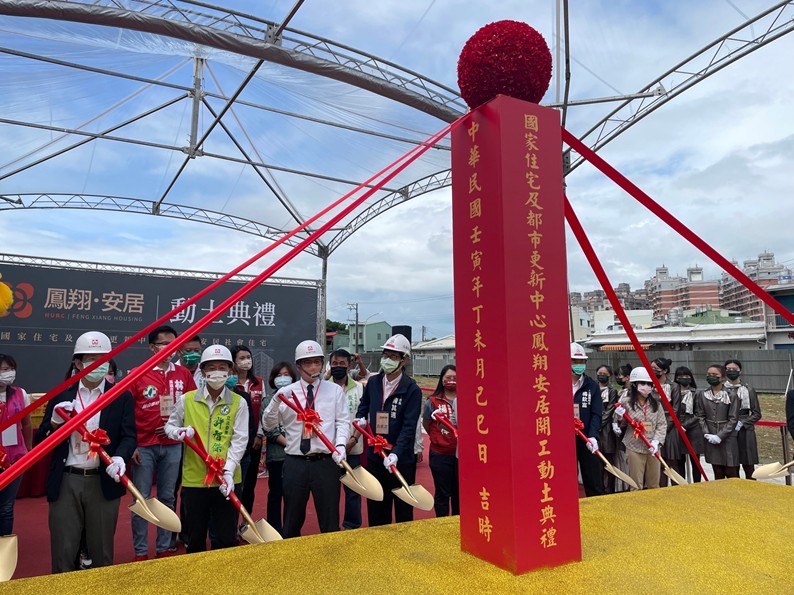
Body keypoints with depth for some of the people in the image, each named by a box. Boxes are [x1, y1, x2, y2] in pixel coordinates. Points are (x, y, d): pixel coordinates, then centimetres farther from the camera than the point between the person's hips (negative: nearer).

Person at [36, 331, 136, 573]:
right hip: (65, 483, 1)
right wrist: (55, 422, -15)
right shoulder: (61, 396, 5)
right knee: (63, 552, 8)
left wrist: (120, 457, -26)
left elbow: (129, 436, -6)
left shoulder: (122, 397, 1)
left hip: (103, 482, -1)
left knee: (102, 551, 11)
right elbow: (40, 441, 5)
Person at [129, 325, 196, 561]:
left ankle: (164, 548, 23)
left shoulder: (183, 374, 4)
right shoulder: (137, 375, -3)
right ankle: (140, 551, 19)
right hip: (144, 446, -2)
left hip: (173, 446, 2)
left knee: (167, 497, 11)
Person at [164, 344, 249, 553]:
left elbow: (239, 440, -6)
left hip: (227, 480, -1)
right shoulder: (186, 399, 1)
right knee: (195, 537, 15)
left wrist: (228, 471, -17)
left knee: (226, 537, 7)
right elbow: (169, 426, 12)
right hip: (193, 479, 1)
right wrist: (178, 432, -11)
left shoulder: (238, 403, -2)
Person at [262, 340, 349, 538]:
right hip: (295, 463, 1)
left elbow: (343, 421, 1)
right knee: (292, 521, 13)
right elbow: (268, 426, 4)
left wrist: (340, 444, -18)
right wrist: (276, 401, -13)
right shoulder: (287, 392, 5)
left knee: (330, 521, 8)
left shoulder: (335, 390, 6)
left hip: (326, 462, -1)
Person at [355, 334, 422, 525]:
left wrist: (395, 454, -30)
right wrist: (361, 418, 6)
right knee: (376, 509, 17)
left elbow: (409, 428, -19)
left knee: (403, 510, 10)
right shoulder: (373, 382, 3)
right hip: (375, 456, 5)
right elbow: (364, 403, 25)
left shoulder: (412, 390, -13)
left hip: (401, 459, -5)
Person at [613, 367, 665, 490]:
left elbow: (662, 424, 3)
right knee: (636, 486, 4)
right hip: (634, 448, -3)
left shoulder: (656, 403, 4)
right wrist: (619, 418, -20)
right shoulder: (626, 402, -7)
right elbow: (620, 425, 2)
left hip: (653, 449, 4)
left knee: (654, 485, 15)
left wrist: (656, 441, -11)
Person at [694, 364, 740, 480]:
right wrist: (706, 434, -5)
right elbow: (700, 416, 6)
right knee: (718, 473, 10)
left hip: (727, 438, -2)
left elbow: (733, 419, -7)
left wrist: (720, 436, -12)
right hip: (710, 439, 3)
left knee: (731, 472, 2)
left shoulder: (731, 395, -6)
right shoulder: (701, 394, 2)